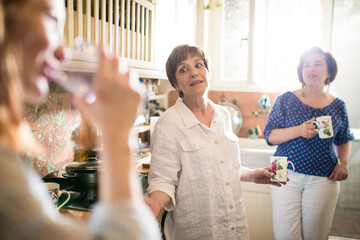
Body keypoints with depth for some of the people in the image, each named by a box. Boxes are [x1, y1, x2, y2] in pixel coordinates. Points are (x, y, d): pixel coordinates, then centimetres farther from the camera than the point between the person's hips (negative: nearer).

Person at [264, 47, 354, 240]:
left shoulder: (337, 106, 6)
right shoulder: (286, 100, 0)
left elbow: (343, 141, 18)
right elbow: (269, 136, -6)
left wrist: (343, 163, 0)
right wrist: (299, 130, -21)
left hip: (323, 179, 2)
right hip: (286, 176, -1)